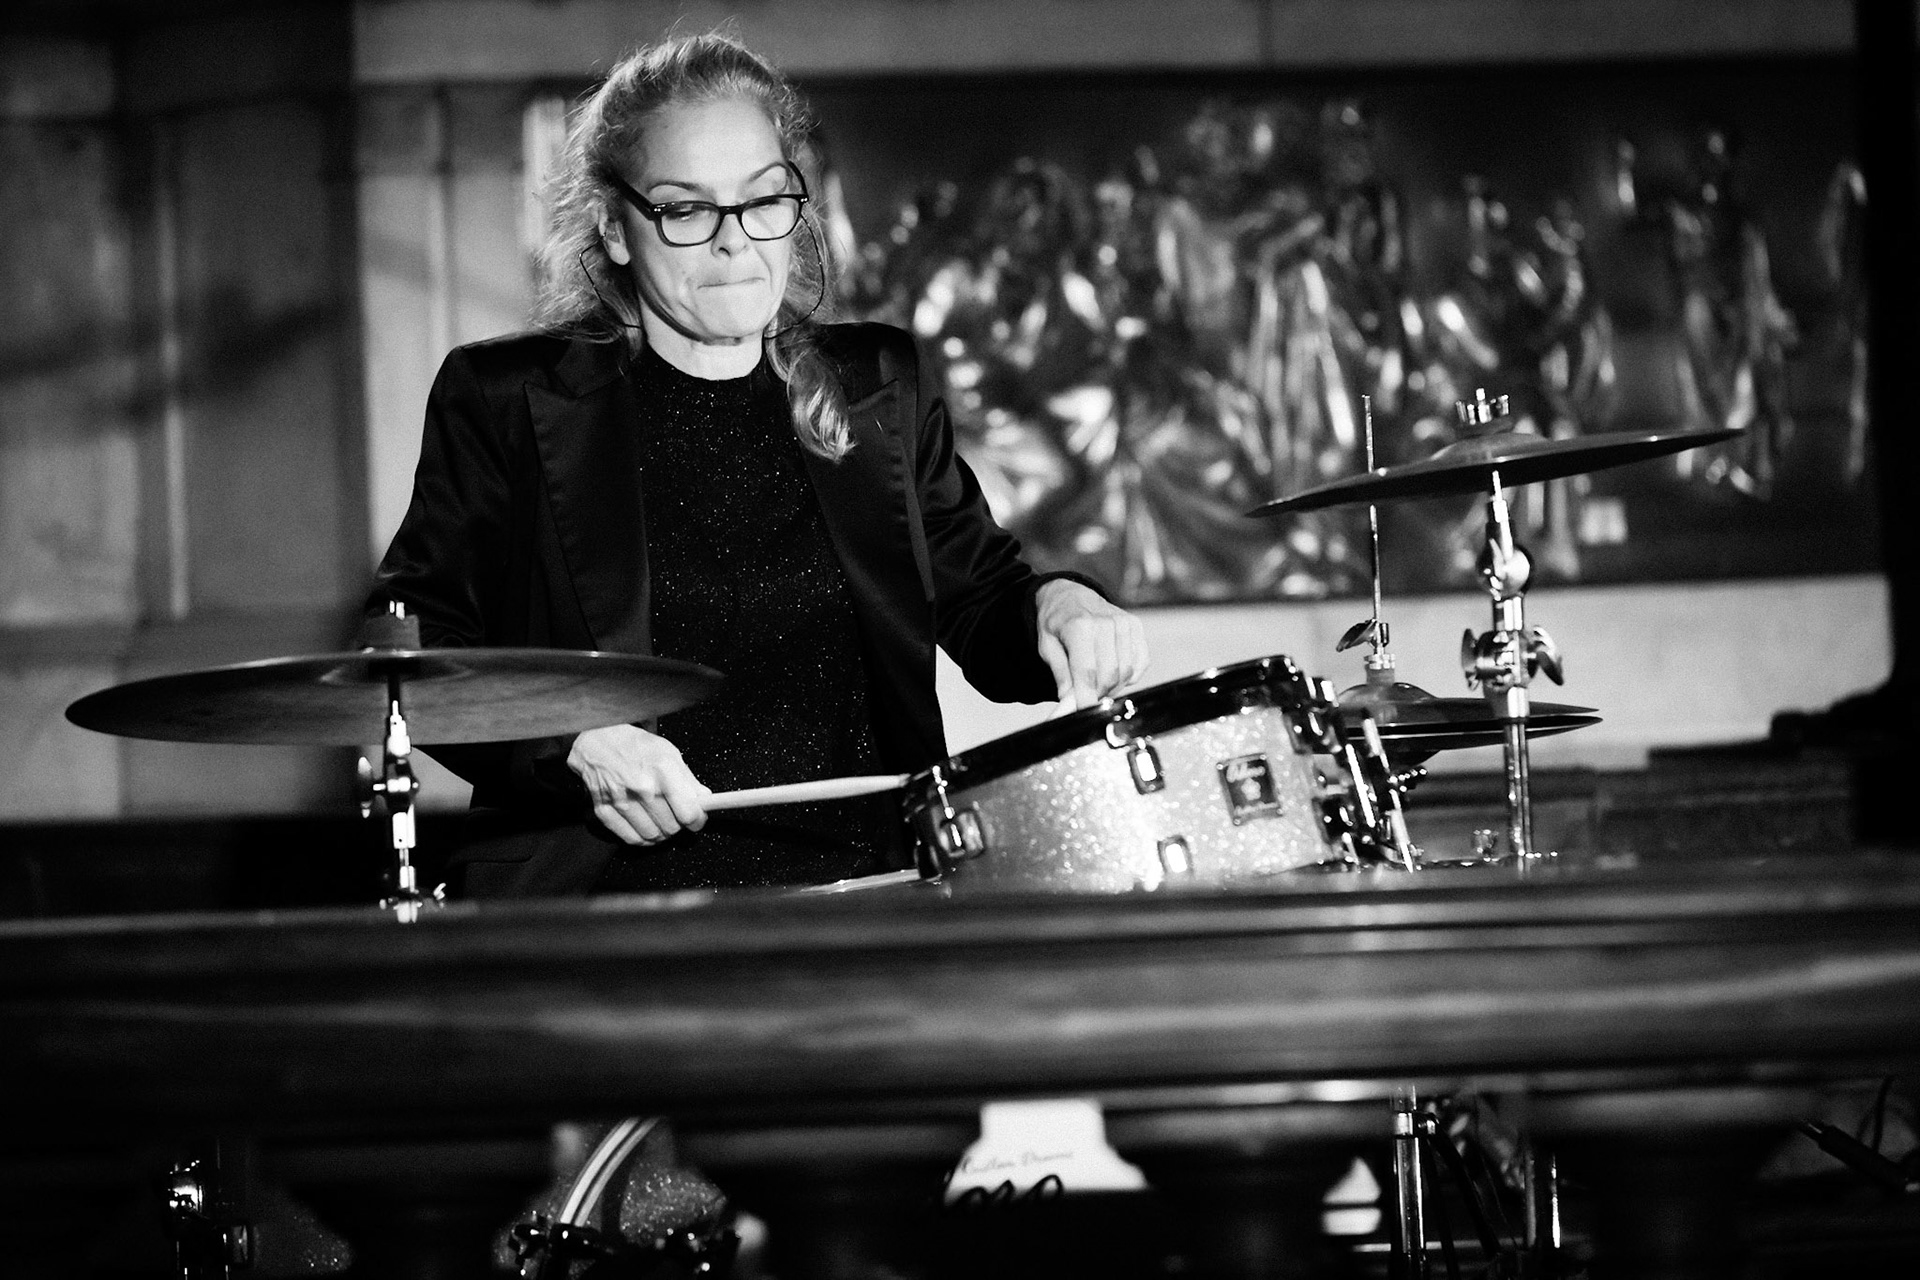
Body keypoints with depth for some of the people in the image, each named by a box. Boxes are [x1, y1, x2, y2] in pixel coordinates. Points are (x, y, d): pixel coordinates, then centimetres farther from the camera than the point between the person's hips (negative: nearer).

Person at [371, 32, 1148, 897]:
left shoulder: (876, 393, 17)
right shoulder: (506, 401, 5)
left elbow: (984, 605, 20)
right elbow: (414, 647, 2)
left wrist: (1055, 608, -4)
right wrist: (574, 742, -14)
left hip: (867, 882, 3)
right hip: (608, 883, -3)